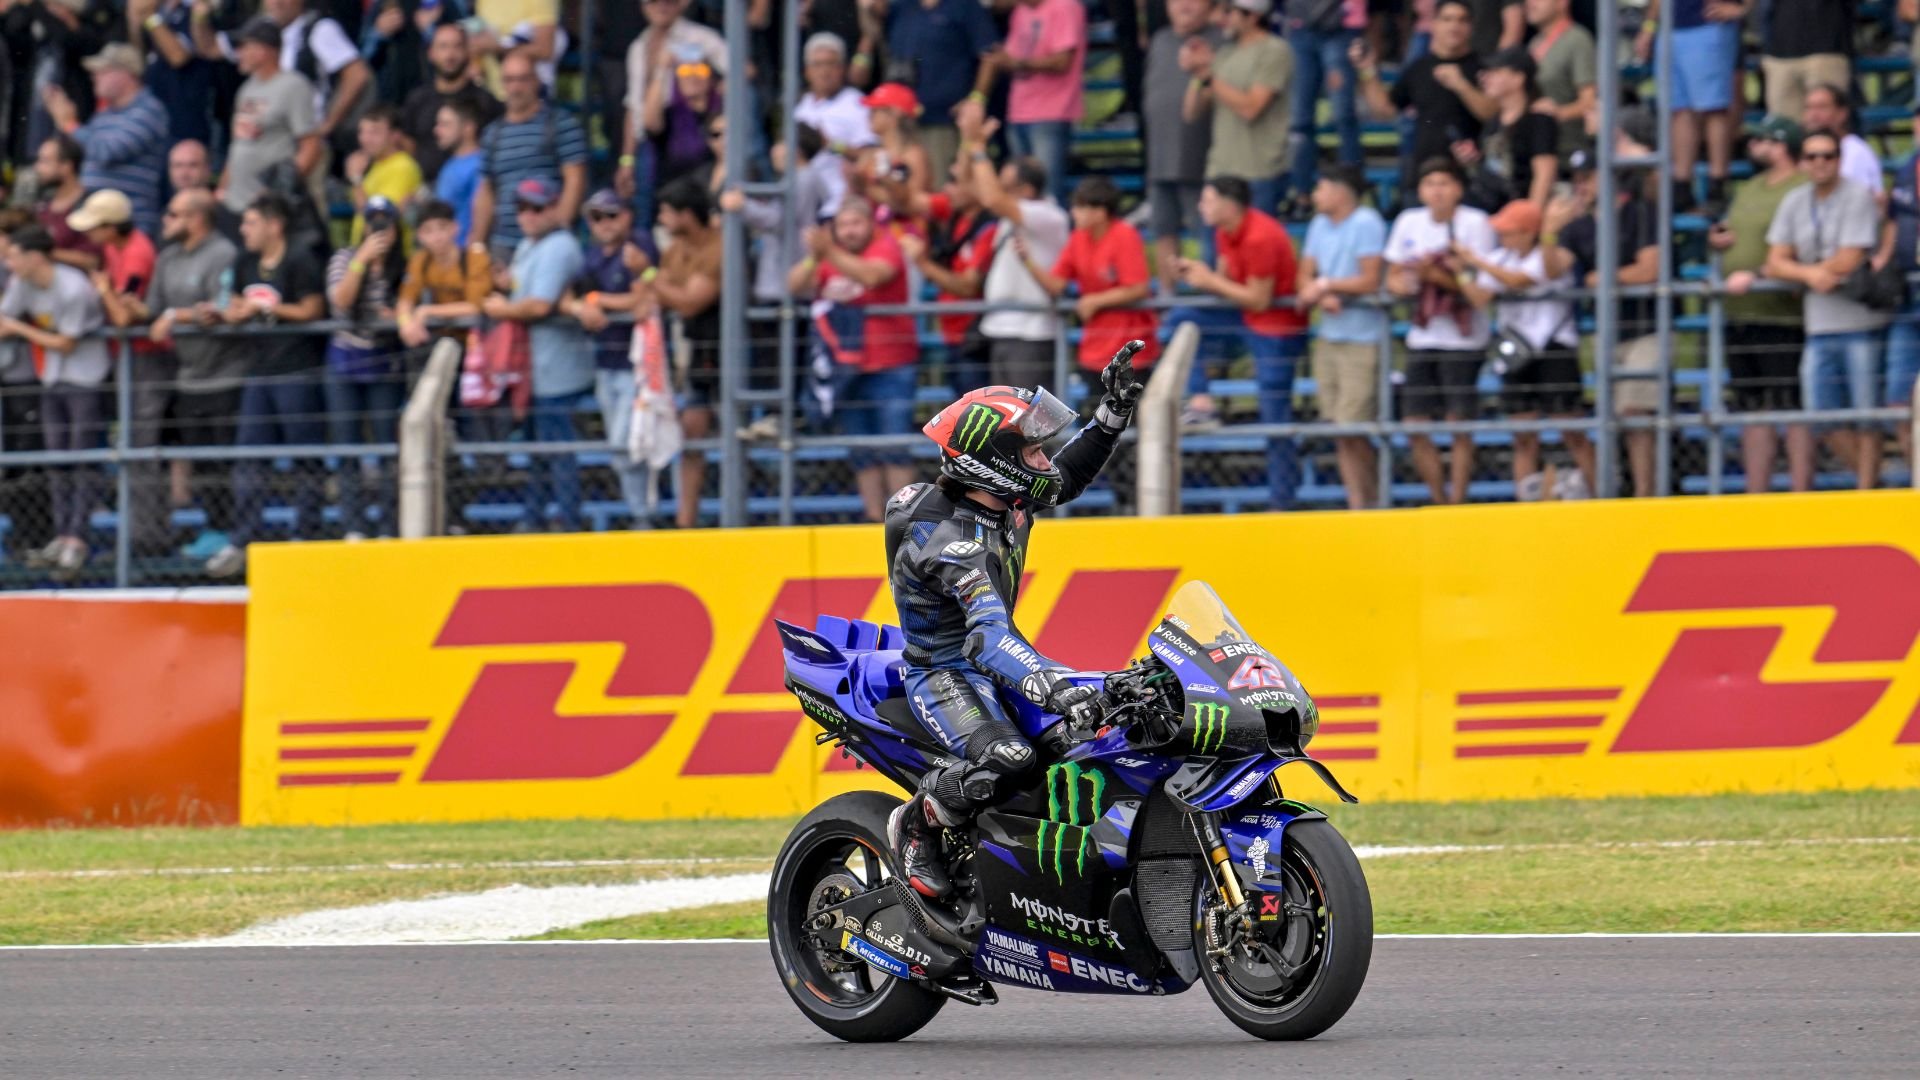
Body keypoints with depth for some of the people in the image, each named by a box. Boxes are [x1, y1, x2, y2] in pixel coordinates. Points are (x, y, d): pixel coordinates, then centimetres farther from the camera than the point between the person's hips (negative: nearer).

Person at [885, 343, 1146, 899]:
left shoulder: (1009, 499, -1)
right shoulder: (953, 541, -30)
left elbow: (1069, 474, 20)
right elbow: (989, 635, -44)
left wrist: (1114, 410, 6)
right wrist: (1058, 689, -58)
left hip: (989, 664, 10)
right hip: (944, 674, -10)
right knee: (1008, 761, -35)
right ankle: (917, 823, -8)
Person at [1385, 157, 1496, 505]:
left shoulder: (1474, 223, -6)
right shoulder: (1409, 222, 9)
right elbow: (1393, 276, 14)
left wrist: (1433, 274, -24)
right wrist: (1402, 284, -10)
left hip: (1463, 338, -5)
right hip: (1422, 339, 5)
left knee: (1459, 424, -6)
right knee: (1415, 427, 2)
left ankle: (1457, 502, 2)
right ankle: (1440, 501, 17)